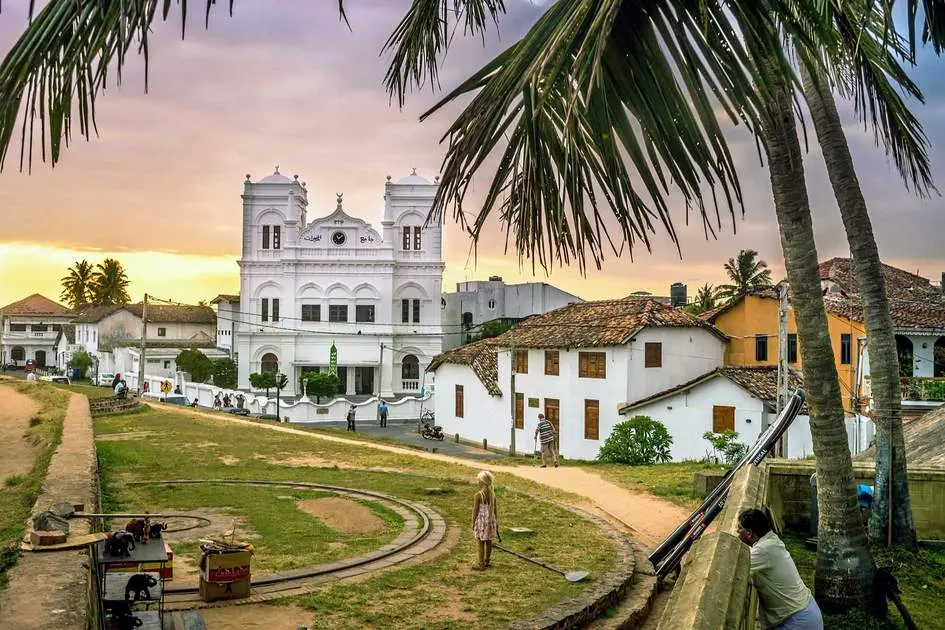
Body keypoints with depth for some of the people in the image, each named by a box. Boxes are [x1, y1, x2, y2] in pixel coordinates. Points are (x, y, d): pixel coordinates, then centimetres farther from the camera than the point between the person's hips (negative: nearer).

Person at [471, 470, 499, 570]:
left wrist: (473, 522, -4)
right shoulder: (492, 493, 0)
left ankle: (481, 564, 7)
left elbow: (475, 510, -14)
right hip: (491, 519, 6)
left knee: (480, 542, 3)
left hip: (481, 520, -6)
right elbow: (495, 508, 7)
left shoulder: (478, 495, -18)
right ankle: (487, 561, 30)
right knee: (488, 541, 17)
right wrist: (496, 521, 17)